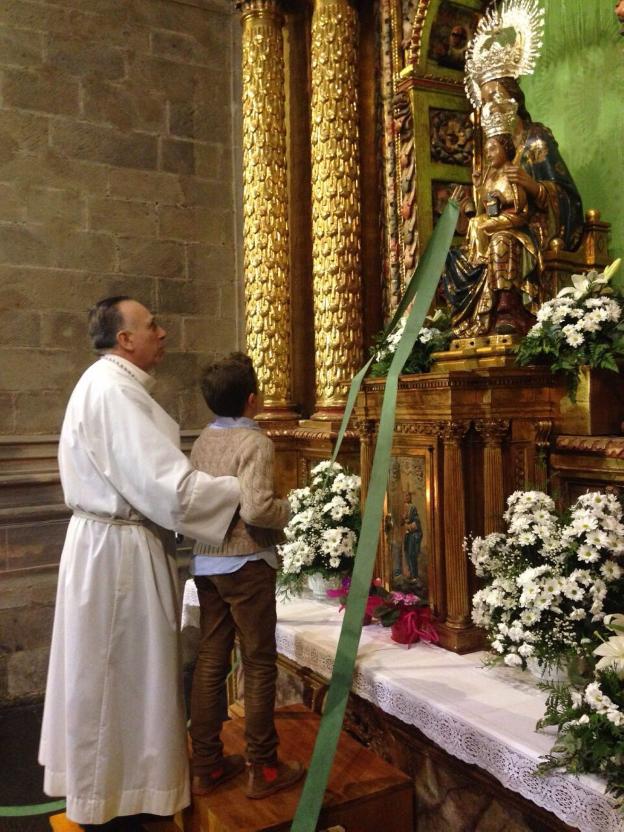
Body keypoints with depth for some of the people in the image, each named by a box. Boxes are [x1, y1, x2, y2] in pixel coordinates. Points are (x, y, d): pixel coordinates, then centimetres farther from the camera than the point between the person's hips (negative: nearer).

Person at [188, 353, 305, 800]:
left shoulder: (203, 440, 6)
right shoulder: (254, 441, -16)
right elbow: (256, 509, -26)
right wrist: (287, 508, -8)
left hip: (206, 562, 7)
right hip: (245, 564, -7)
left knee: (210, 661, 13)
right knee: (260, 665, 5)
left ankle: (207, 765, 25)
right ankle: (264, 770, 17)